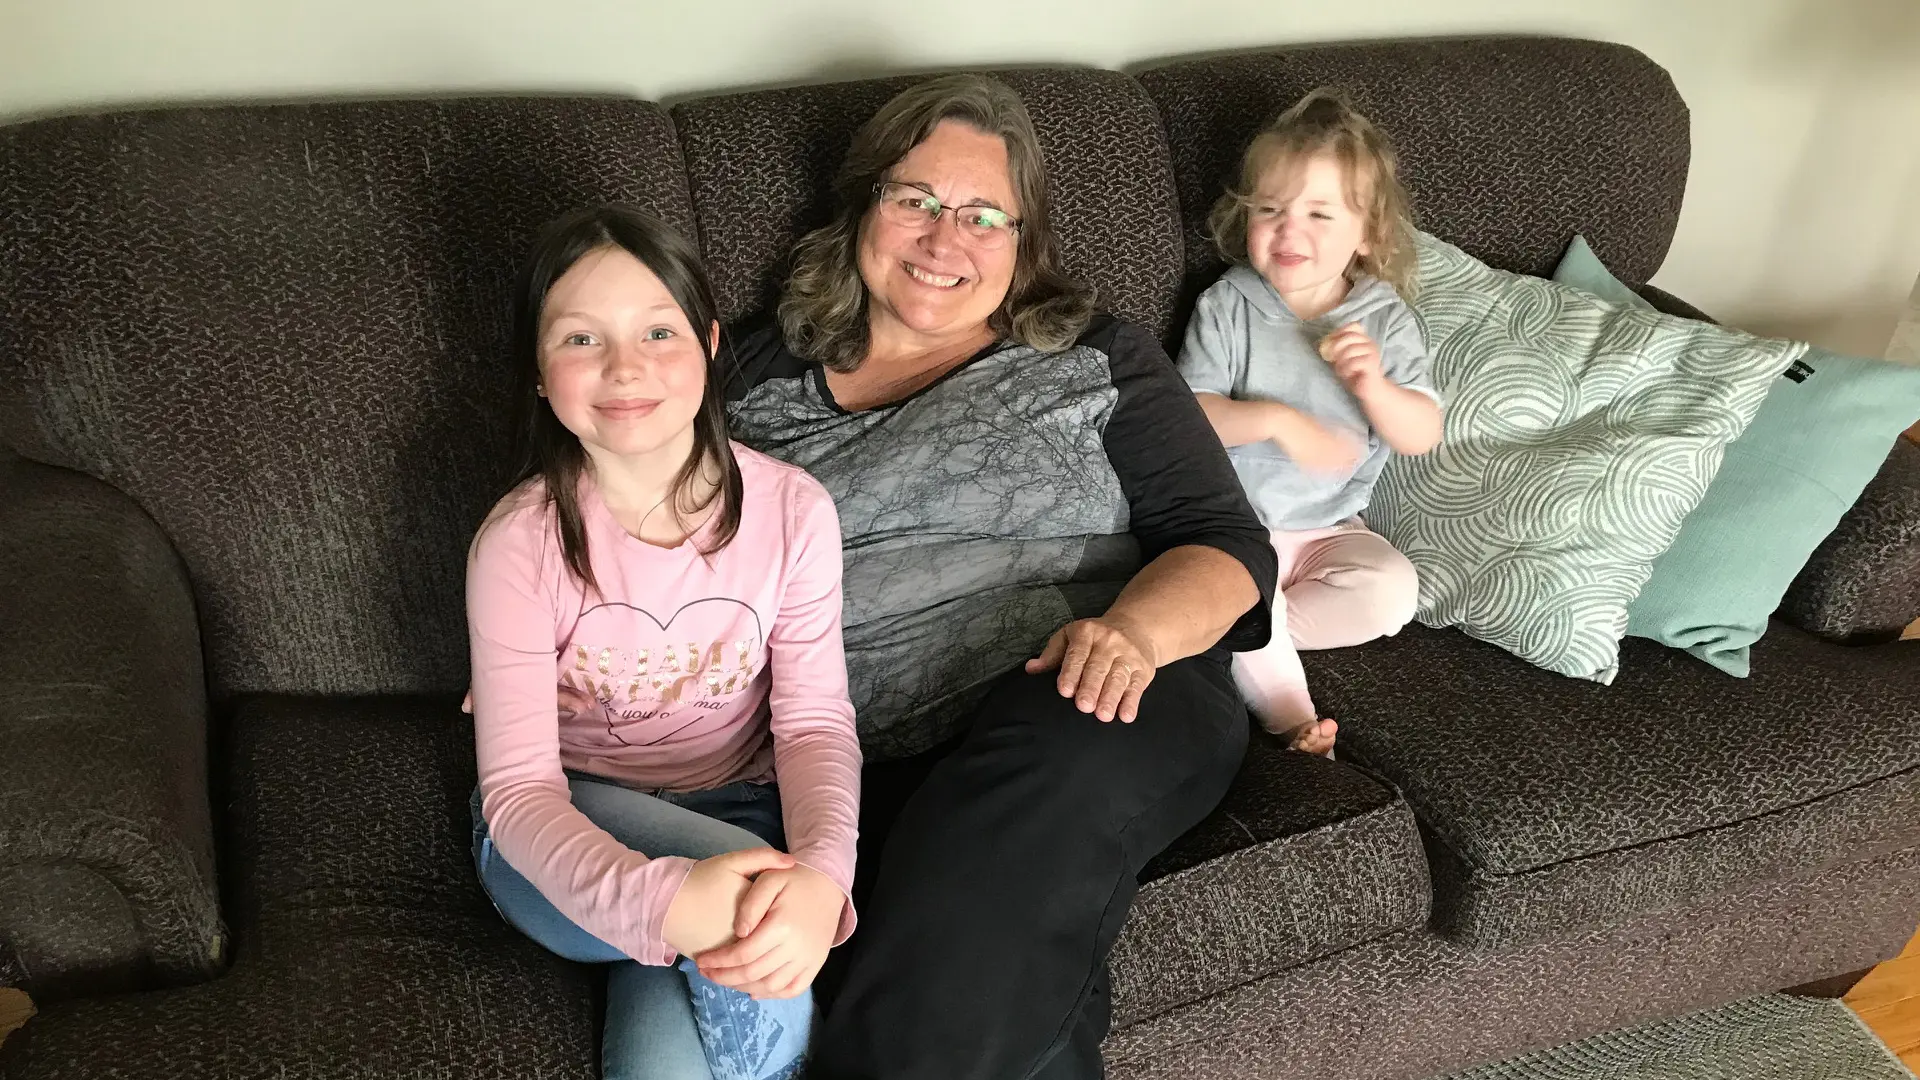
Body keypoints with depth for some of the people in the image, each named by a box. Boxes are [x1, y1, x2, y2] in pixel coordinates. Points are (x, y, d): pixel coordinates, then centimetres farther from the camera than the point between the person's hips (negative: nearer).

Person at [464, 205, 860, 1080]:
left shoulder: (792, 510, -12)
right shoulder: (518, 544, -16)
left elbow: (815, 721, -12)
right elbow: (520, 790, -19)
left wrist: (822, 876, -34)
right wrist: (661, 900, -39)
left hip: (732, 809, 2)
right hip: (566, 840, -1)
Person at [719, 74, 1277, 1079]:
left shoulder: (1099, 362, 14)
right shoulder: (763, 378, 19)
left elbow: (1226, 545, 6)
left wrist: (1135, 629, -16)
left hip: (1099, 707, 0)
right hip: (870, 761, 1)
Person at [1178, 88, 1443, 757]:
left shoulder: (1386, 319, 0)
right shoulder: (1228, 306, -4)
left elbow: (1423, 436, -5)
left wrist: (1371, 385, -25)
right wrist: (1276, 420, -25)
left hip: (1332, 527, 2)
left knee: (1393, 593, -24)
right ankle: (1289, 715, -20)